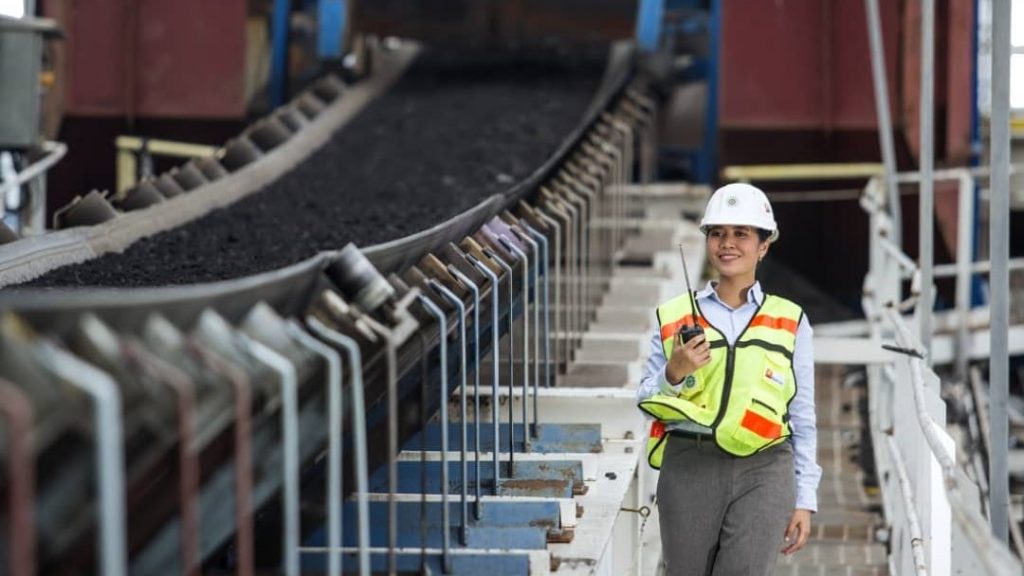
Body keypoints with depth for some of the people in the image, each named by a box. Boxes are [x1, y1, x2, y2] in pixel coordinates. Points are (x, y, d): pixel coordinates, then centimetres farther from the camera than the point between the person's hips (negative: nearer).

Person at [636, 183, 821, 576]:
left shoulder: (790, 323, 10)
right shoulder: (675, 317, 9)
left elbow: (803, 419, 11)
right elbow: (647, 402, 10)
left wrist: (805, 499, 6)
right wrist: (674, 374, -11)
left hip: (764, 472, -1)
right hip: (689, 468, 1)